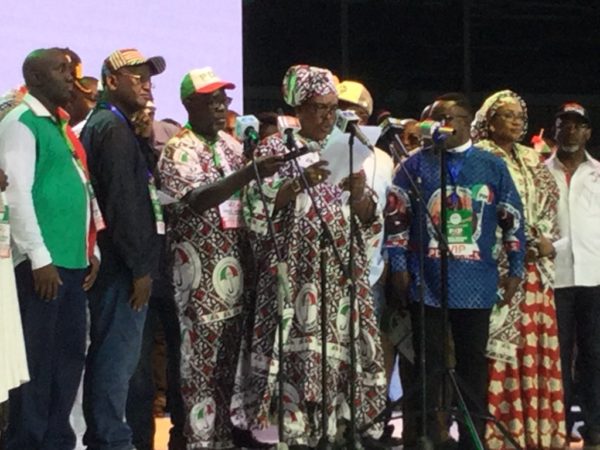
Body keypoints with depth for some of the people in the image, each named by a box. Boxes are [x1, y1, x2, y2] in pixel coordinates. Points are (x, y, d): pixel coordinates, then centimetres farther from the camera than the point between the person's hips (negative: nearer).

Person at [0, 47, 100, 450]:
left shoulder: (61, 126, 19)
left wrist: (90, 250, 18)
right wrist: (39, 258, -17)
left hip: (72, 260, 9)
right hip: (43, 263, -9)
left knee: (70, 354, 11)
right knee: (37, 359, -4)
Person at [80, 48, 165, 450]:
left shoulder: (102, 124, 18)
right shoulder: (114, 127, -14)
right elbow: (123, 201, -20)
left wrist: (145, 140, 6)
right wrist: (140, 267, -18)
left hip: (114, 261, 11)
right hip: (122, 264, -11)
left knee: (112, 354, 15)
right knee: (118, 354, -5)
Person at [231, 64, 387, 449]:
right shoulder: (275, 148, 3)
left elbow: (368, 220, 11)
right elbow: (256, 208, -8)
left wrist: (360, 191, -9)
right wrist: (299, 183, -19)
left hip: (341, 274, 4)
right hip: (295, 275, -4)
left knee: (338, 350, 0)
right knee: (298, 353, -9)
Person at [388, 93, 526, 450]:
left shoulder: (493, 166, 6)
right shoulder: (417, 164, 4)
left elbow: (513, 220, 9)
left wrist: (516, 270, 6)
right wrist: (399, 266, -3)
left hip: (476, 283, 1)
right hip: (426, 281, -1)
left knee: (474, 362, 8)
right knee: (428, 363, 3)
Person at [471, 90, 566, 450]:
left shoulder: (532, 160, 19)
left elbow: (550, 203, 15)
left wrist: (545, 241, -3)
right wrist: (526, 243, -14)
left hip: (534, 267, 6)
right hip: (498, 264, -6)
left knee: (536, 344, 4)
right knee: (503, 345, -8)